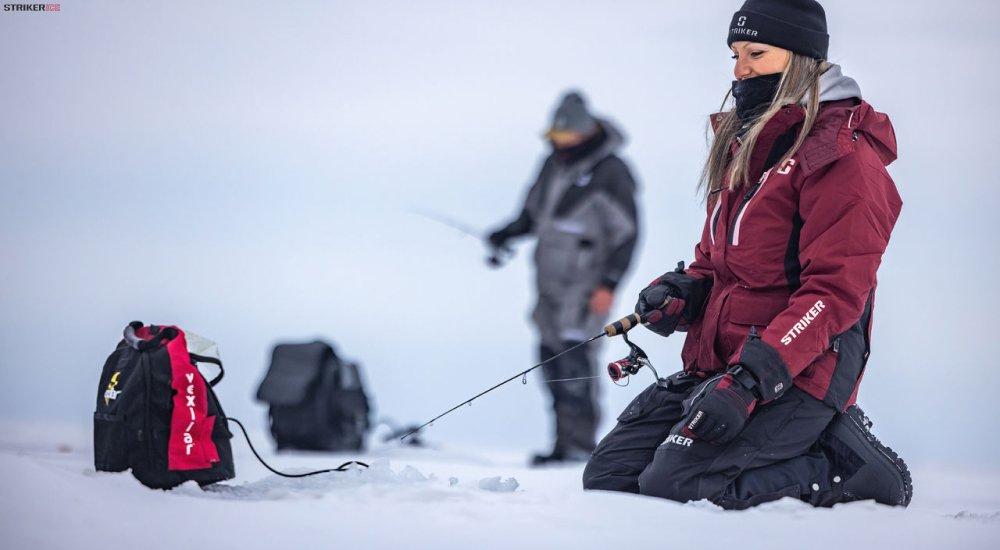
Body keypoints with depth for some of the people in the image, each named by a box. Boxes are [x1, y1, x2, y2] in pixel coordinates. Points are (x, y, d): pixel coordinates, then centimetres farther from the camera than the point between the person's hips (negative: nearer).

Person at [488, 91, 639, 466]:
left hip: (585, 286, -8)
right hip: (551, 281, 8)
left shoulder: (610, 174, -11)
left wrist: (609, 283, -16)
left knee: (574, 358, -15)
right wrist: (509, 233, 5)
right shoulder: (555, 163, 11)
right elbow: (535, 212, 24)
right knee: (552, 355, 7)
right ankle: (565, 444, 12)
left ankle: (581, 445, -13)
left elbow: (626, 233, -10)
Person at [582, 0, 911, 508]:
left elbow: (835, 290, -18)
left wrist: (749, 381, -26)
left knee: (670, 483, -23)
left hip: (797, 374, -9)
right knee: (608, 475, 0)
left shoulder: (841, 155, -11)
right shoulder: (744, 145, 17)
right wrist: (683, 292, 1)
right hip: (715, 365, 9)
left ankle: (840, 462, -7)